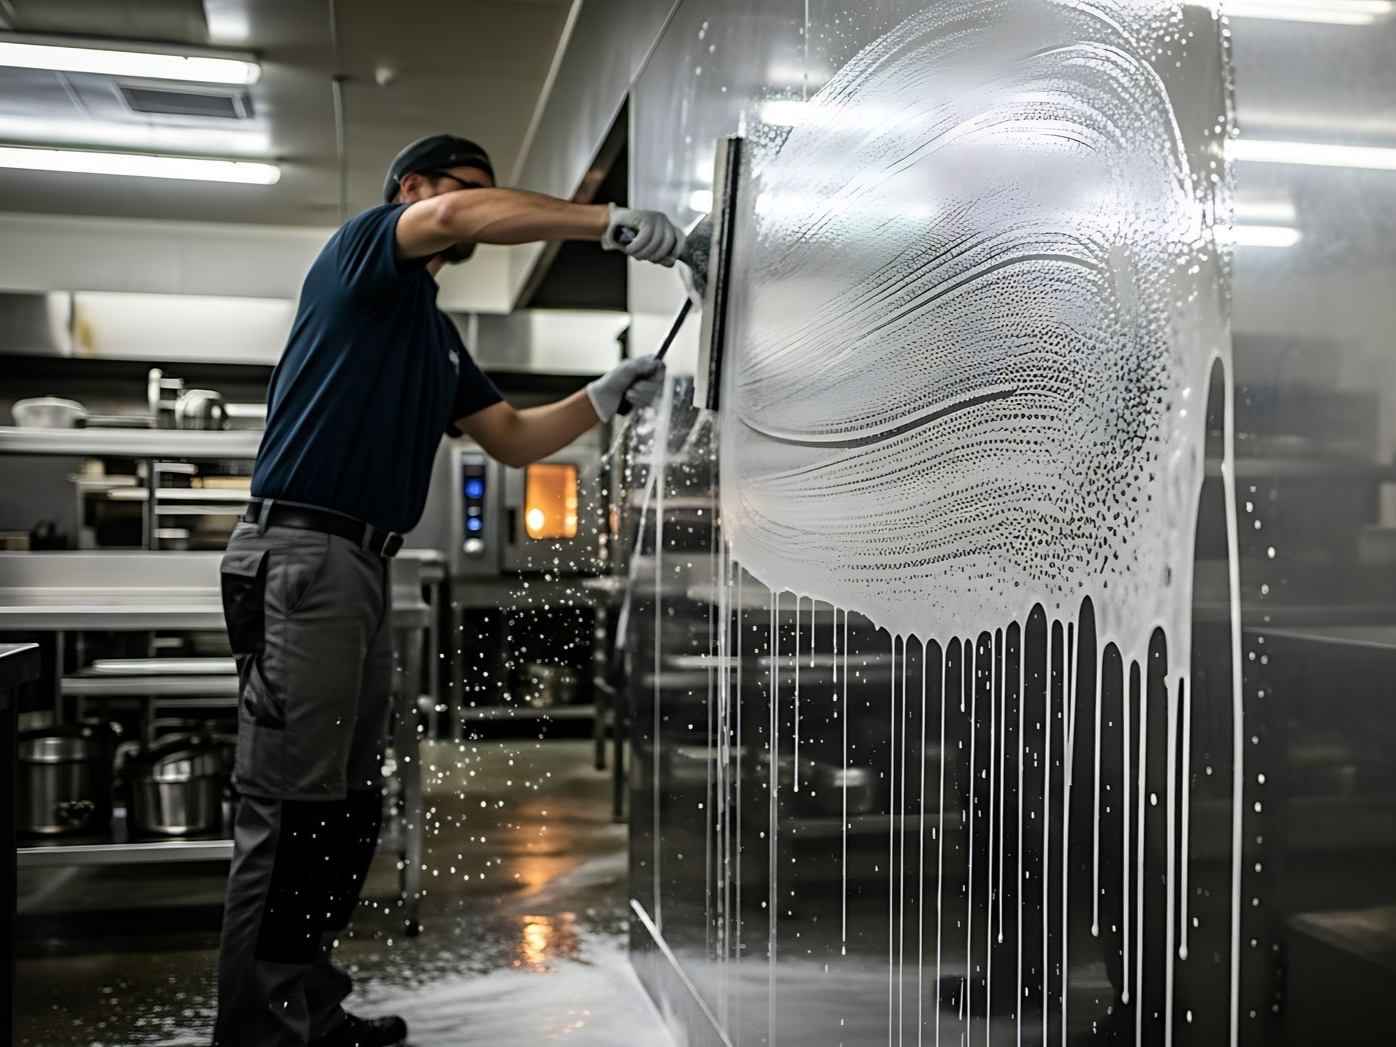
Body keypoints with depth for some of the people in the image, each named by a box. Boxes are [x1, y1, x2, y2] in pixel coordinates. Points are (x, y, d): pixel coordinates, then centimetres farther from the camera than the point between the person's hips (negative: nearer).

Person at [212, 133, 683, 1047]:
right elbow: (455, 216, -21)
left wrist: (609, 396, 10)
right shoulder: (360, 250, 0)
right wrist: (613, 222, -19)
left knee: (349, 813, 11)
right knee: (292, 812, -8)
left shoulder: (437, 334, 25)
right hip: (302, 556, -9)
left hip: (369, 566, 9)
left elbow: (515, 439, 24)